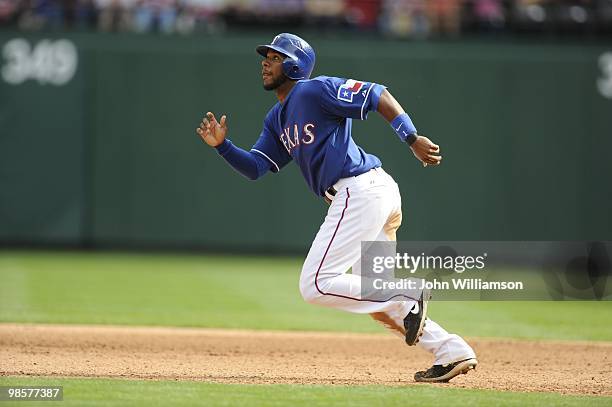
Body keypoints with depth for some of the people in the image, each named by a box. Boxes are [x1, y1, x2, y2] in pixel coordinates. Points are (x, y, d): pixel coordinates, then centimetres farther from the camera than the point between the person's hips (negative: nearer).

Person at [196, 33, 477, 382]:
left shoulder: (315, 90, -5)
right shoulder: (277, 120, 23)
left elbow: (378, 95, -11)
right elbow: (255, 168, 18)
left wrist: (412, 138, -21)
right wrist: (222, 145, 2)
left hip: (361, 190, -10)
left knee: (316, 285, -11)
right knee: (369, 296, 13)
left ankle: (408, 298, -11)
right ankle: (452, 352, 8)